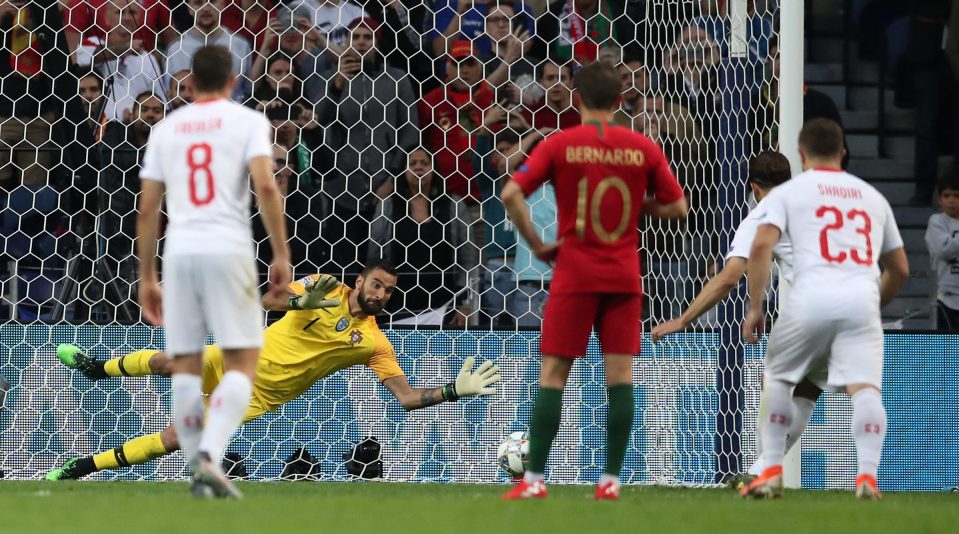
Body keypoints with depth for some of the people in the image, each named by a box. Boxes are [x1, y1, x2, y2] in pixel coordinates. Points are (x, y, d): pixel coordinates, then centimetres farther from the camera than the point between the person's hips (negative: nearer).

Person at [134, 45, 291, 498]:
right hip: (228, 248, -3)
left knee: (186, 367, 9)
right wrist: (281, 255, -5)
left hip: (179, 251, 3)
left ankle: (198, 468, 7)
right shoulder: (248, 121, 6)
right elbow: (265, 186, -9)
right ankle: (210, 455, -22)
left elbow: (147, 210, 14)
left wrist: (147, 278, 20)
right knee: (241, 362, -2)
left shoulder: (165, 129, 16)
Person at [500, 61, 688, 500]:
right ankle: (611, 479, -2)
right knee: (620, 373, 2)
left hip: (575, 272, -1)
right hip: (624, 275, 1)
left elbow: (511, 192, -12)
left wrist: (536, 244, -3)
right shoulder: (643, 148, 2)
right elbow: (676, 206, 6)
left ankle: (534, 478, -1)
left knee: (553, 373, 2)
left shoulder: (560, 145, -3)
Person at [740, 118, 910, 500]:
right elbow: (900, 270, 29)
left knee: (777, 378, 19)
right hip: (862, 297, 1)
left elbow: (762, 245, -2)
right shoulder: (872, 196, 26)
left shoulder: (787, 192, 15)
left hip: (811, 297, -1)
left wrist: (754, 307, 2)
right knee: (864, 387, -7)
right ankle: (868, 475, -26)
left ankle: (772, 472, 12)